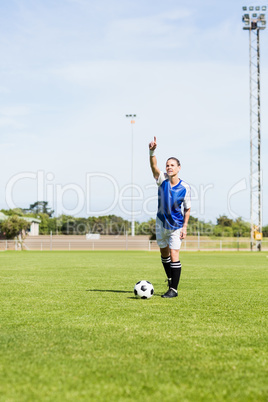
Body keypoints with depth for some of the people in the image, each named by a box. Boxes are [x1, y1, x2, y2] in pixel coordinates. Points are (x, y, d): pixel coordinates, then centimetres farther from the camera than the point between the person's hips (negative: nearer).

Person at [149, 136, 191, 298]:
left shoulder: (185, 187, -14)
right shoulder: (162, 179, -12)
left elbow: (187, 208, -3)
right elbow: (154, 167, -32)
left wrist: (185, 227, -8)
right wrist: (152, 151, -50)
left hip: (176, 225, -3)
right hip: (161, 222, 3)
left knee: (174, 256, -10)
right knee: (164, 253, 17)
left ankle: (174, 289, -2)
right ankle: (171, 280, 39)